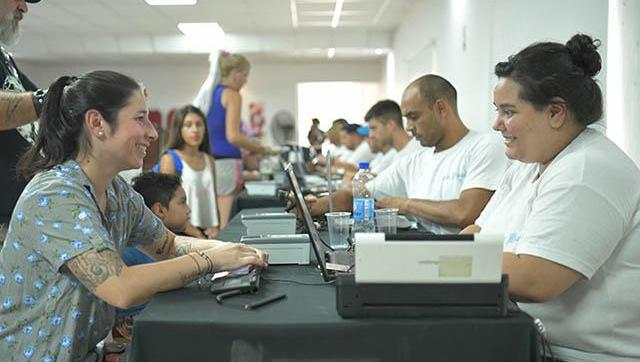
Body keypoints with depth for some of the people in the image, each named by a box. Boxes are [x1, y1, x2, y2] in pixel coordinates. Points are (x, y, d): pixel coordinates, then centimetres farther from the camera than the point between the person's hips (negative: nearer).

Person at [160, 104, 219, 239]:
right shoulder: (170, 159, -2)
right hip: (183, 232, -5)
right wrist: (195, 234, -14)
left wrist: (215, 228, 0)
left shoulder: (209, 161, 14)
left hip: (207, 232, 5)